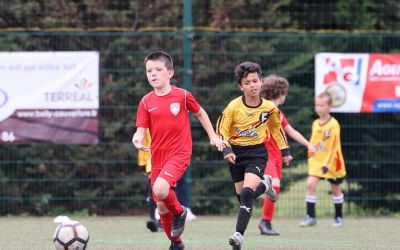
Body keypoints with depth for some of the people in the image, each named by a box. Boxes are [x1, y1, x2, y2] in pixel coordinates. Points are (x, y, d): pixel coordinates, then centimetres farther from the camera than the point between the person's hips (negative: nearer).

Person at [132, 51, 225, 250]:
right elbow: (141, 130, -3)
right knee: (161, 206, 7)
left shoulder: (182, 96, -4)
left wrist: (213, 136, 13)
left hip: (179, 153, -4)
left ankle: (179, 212, 1)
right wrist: (137, 139, -25)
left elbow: (200, 113, 13)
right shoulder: (146, 102, 2)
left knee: (160, 189, -30)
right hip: (158, 157, 4)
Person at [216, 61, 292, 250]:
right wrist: (226, 150, -21)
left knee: (247, 193, -21)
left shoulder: (269, 108, -6)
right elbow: (221, 130, -5)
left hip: (257, 152, -2)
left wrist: (285, 151, 17)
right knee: (242, 196, 11)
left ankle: (239, 234, -21)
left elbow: (276, 128, 14)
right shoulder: (233, 107, -12)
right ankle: (264, 185, 45)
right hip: (236, 153, 2)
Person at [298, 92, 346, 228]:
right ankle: (311, 216, -12)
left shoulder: (333, 125, -14)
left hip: (331, 162, -4)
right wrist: (311, 160, 10)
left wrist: (327, 164, -20)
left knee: (335, 189, 11)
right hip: (316, 161, 4)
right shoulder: (315, 124, 5)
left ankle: (338, 217, 27)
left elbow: (334, 146, -16)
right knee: (310, 184, -14)